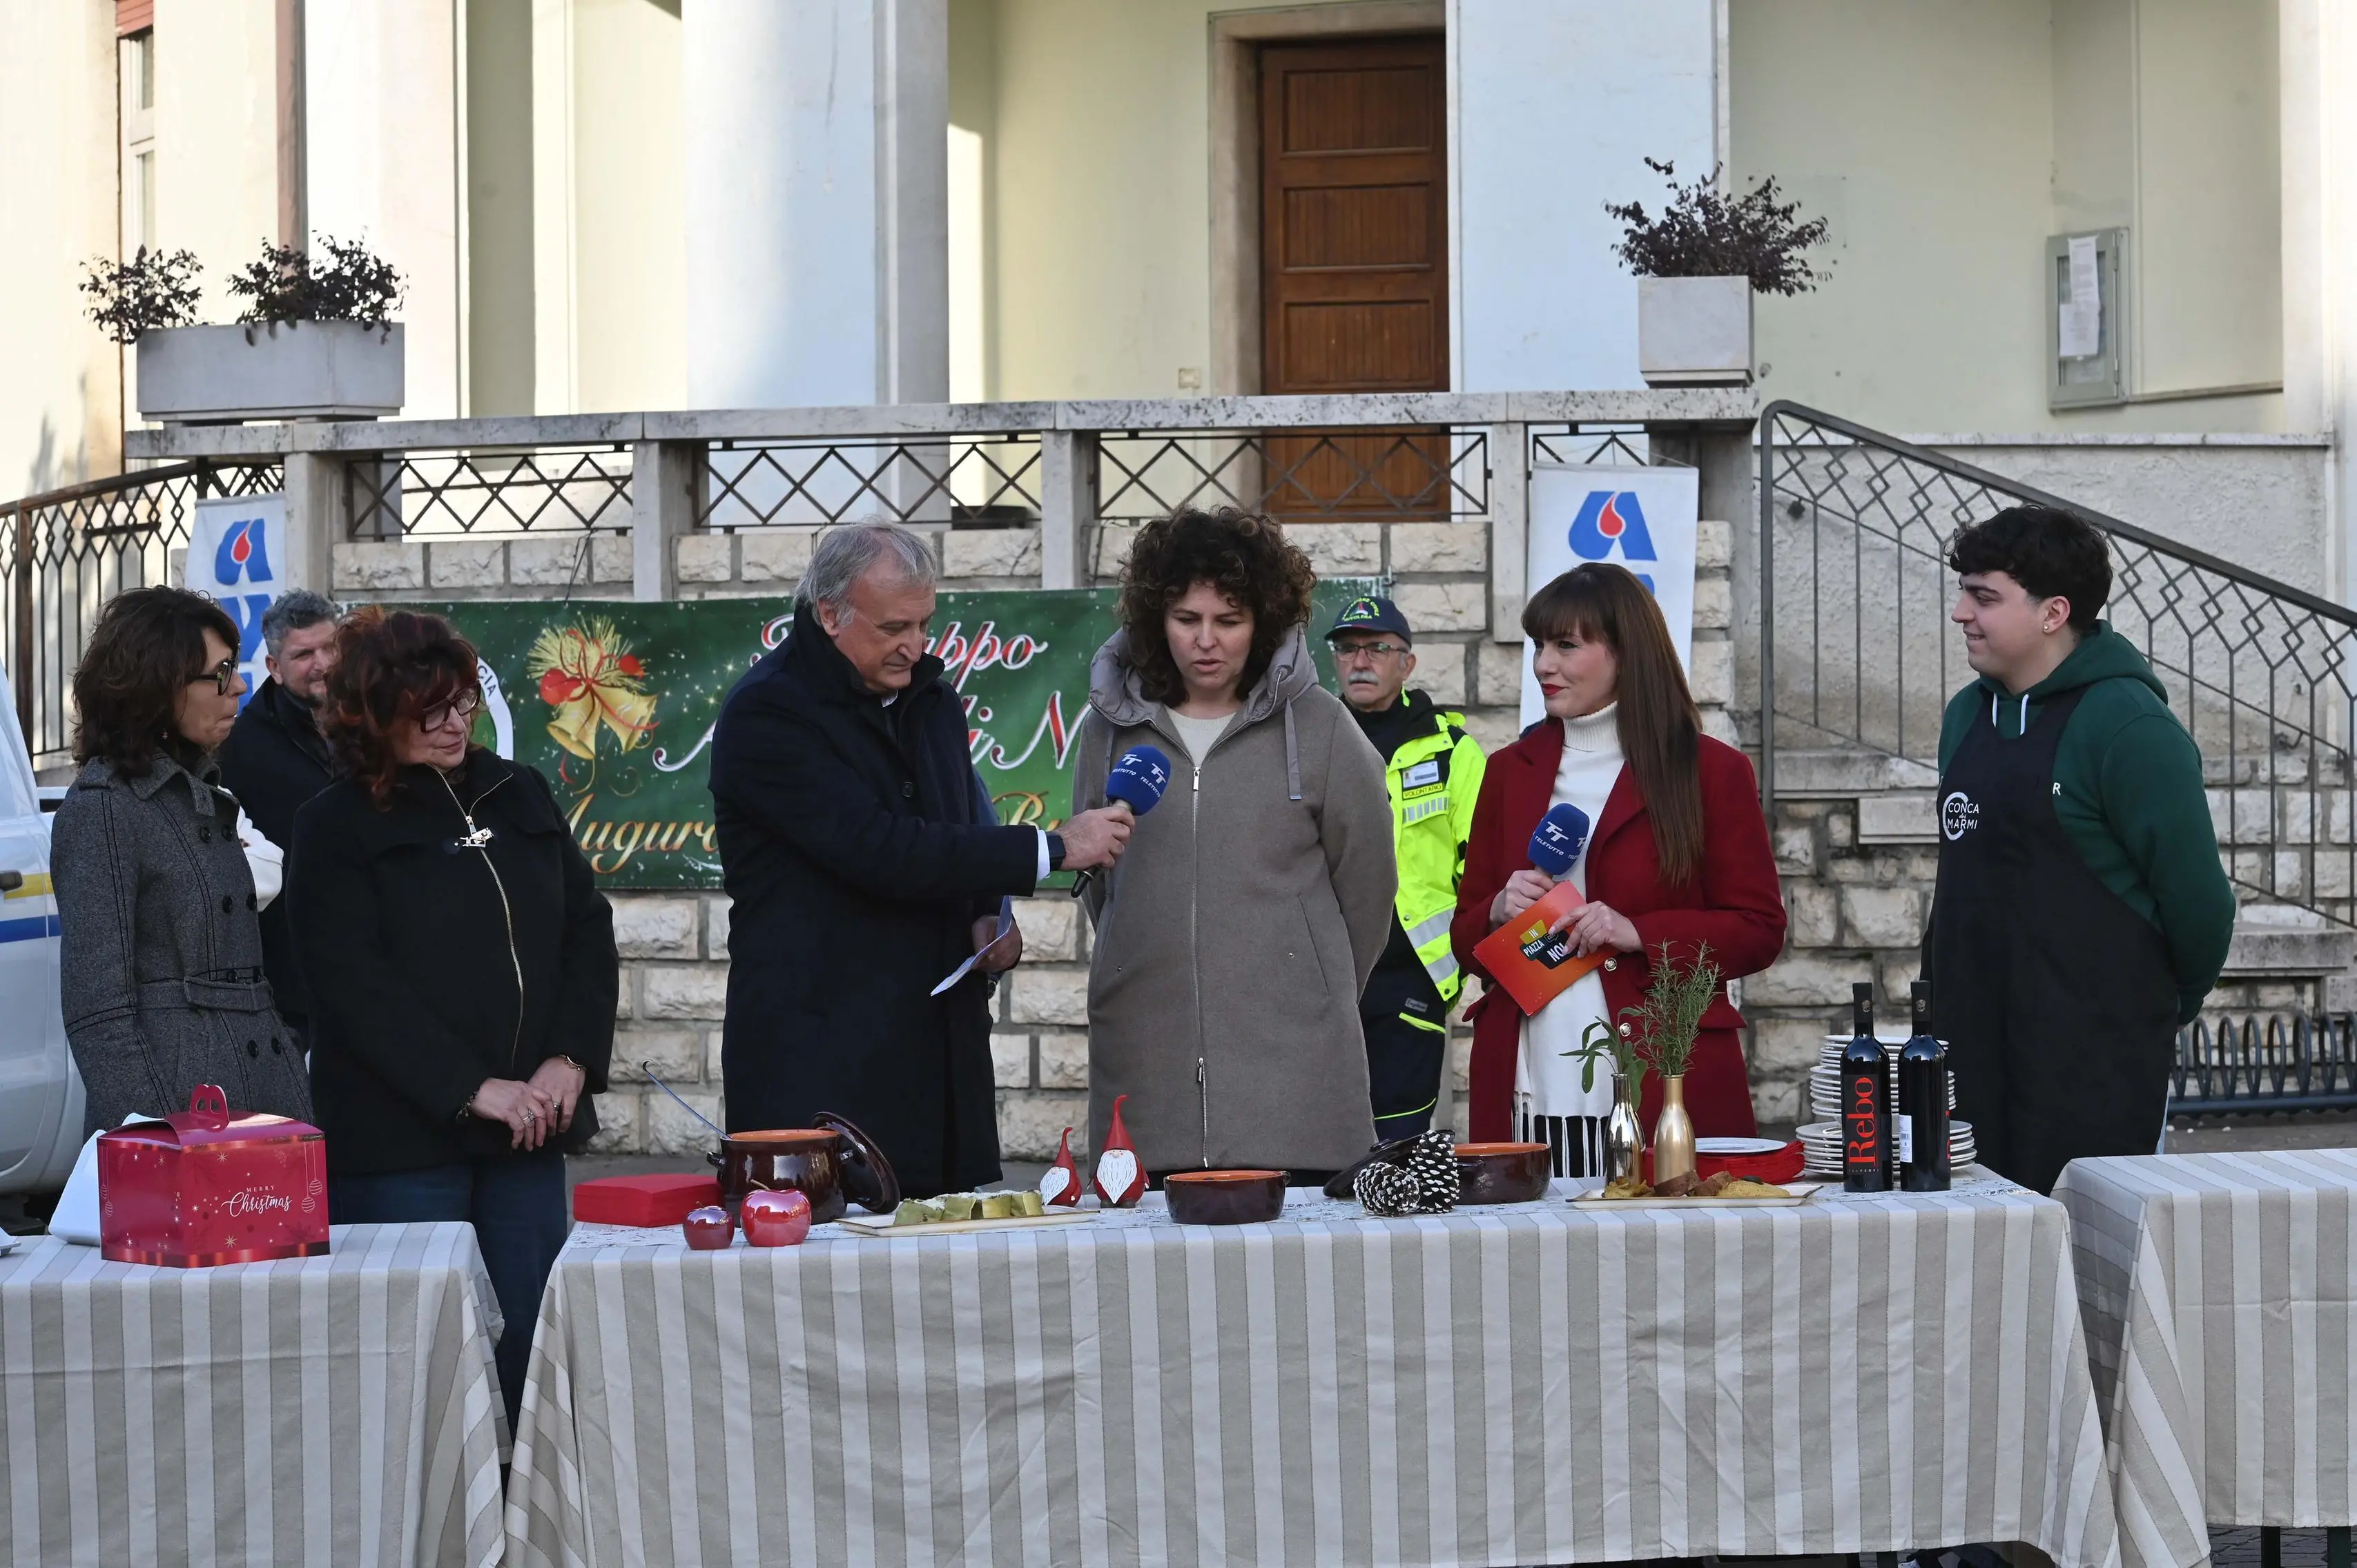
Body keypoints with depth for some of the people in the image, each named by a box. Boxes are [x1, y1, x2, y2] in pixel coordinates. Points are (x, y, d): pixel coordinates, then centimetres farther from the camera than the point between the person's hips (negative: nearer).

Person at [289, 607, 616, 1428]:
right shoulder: (335, 828, -3)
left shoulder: (520, 796, 12)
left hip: (528, 1131, 5)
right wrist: (471, 1088, -17)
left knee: (525, 1351, 6)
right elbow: (355, 985, -11)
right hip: (402, 1141, -4)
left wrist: (570, 1059, -3)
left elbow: (588, 928, 12)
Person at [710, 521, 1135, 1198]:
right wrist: (1053, 848, -17)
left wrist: (988, 914, 5)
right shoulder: (767, 712, -10)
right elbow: (878, 848, -20)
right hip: (819, 1060, -7)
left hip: (940, 1052, 7)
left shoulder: (929, 696, 15)